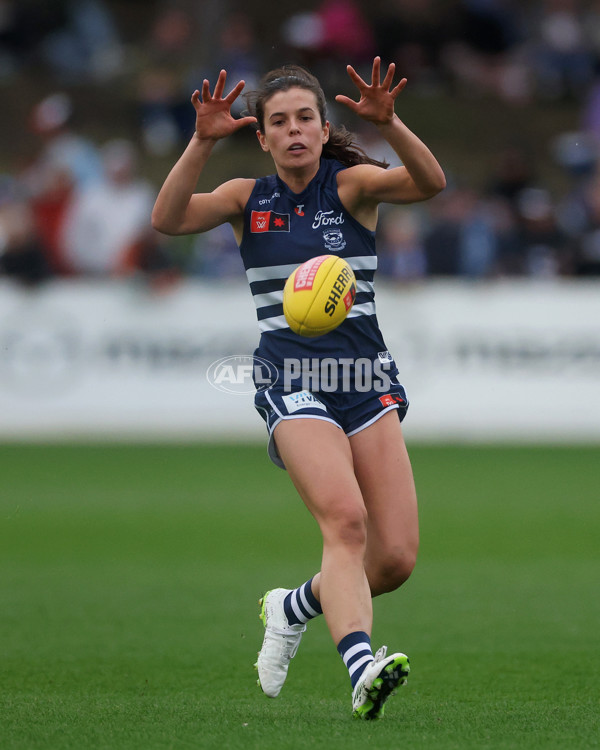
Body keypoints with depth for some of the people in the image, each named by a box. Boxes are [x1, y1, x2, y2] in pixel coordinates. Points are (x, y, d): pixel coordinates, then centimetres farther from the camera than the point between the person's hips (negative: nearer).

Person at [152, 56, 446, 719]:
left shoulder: (351, 185, 4)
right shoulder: (248, 198, 8)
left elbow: (429, 184, -16)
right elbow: (168, 219, -9)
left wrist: (388, 124, -33)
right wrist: (202, 142, -22)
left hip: (367, 382, 2)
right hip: (292, 385, -2)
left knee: (395, 558, -5)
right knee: (345, 517, -28)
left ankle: (293, 608, 24)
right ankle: (361, 669, -42)